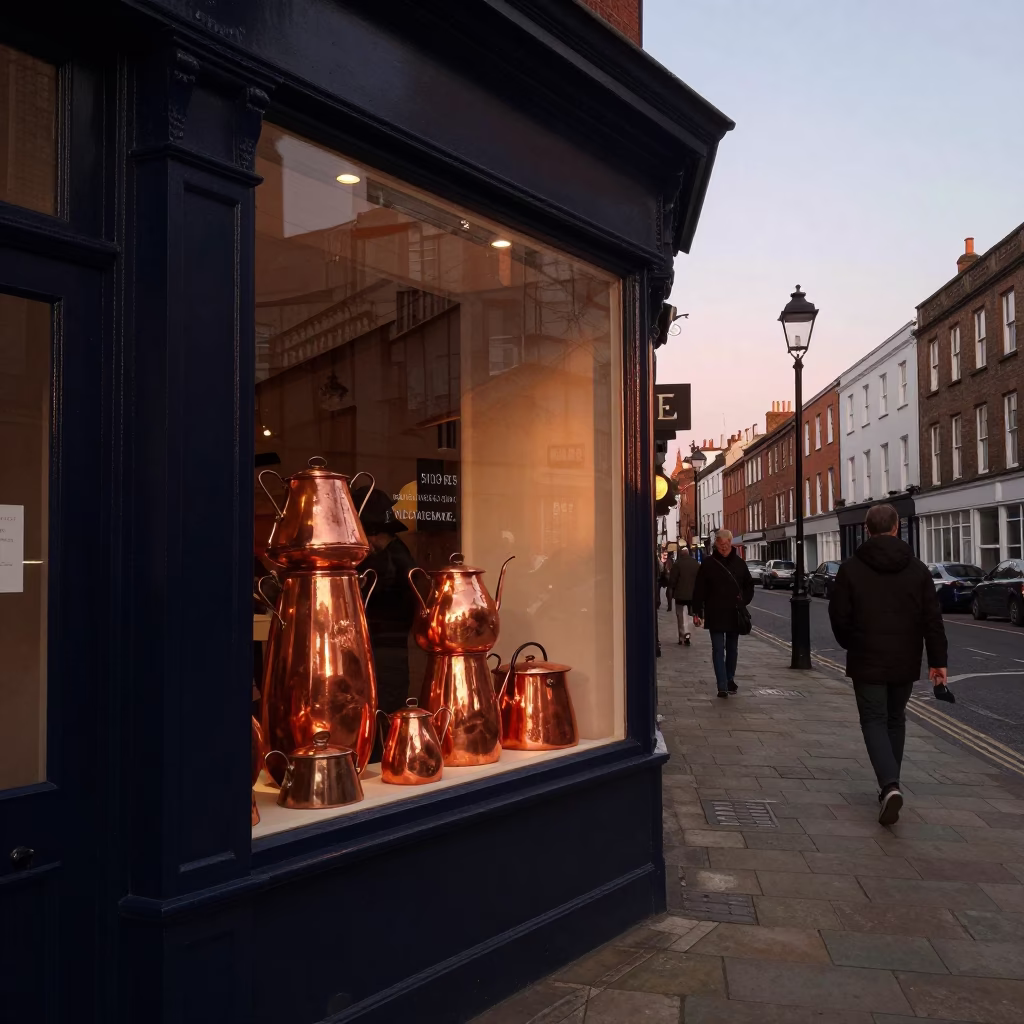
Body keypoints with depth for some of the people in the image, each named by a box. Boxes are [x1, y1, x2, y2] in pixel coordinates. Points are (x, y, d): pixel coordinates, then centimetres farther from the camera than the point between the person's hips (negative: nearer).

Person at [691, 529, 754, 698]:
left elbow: (749, 586, 15)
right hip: (715, 615, -3)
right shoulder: (708, 564, -3)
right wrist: (697, 612, -8)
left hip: (734, 615, 3)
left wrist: (744, 601, 0)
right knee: (718, 650, -5)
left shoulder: (739, 563, 4)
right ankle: (722, 686, -7)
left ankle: (730, 680, 30)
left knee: (732, 649, 14)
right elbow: (699, 590, -3)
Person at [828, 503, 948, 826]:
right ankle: (890, 785, 25)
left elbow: (839, 616, -4)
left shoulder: (851, 568, -6)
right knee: (895, 720, 18)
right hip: (905, 662, 3)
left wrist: (851, 645, 15)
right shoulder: (917, 568, 1)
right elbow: (932, 619, -1)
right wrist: (937, 660, 3)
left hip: (867, 662, -3)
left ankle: (890, 786, -19)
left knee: (874, 721, 2)